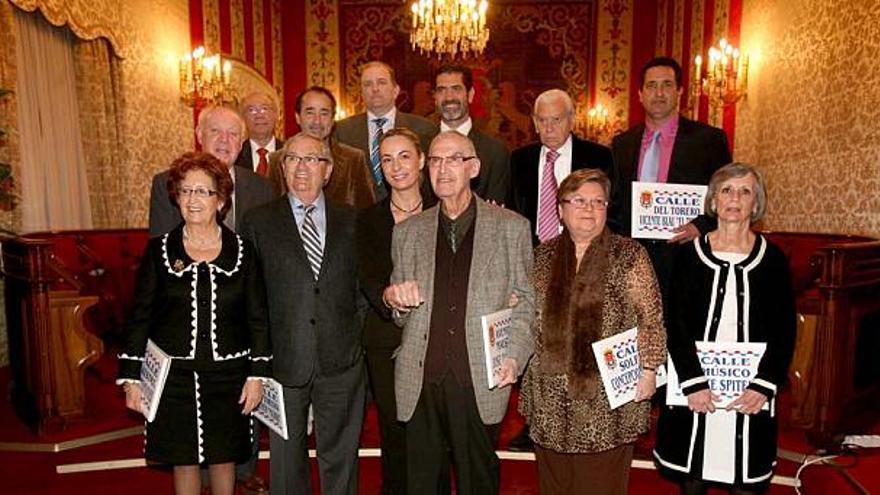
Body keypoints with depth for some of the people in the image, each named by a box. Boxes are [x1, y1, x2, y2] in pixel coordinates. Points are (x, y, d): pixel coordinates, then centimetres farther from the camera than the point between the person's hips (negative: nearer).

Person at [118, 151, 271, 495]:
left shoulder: (242, 251, -2)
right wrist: (131, 377, -2)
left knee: (224, 458, 13)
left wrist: (257, 374, -4)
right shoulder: (159, 250, -1)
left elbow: (257, 318, 0)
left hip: (228, 376, 0)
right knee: (184, 461, 12)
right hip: (174, 376, 0)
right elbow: (140, 317, 1)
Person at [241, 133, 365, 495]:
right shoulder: (258, 222, 2)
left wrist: (359, 336, 2)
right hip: (284, 360, -1)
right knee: (286, 455, 14)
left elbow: (363, 284, 9)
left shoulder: (352, 221, 6)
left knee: (340, 453, 15)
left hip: (342, 360, 1)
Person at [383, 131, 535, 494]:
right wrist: (394, 299, -7)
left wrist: (515, 358, -9)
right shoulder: (408, 232, 10)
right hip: (420, 383, 2)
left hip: (481, 382, -2)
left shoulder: (511, 227, 3)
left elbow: (525, 301, 5)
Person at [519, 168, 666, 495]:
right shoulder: (543, 256, 7)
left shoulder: (628, 256, -3)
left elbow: (650, 318, -4)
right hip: (551, 396, 3)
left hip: (609, 397, -3)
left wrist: (648, 370, -8)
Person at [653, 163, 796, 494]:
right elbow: (676, 325, -3)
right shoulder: (689, 255, 0)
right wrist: (693, 383, -12)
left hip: (752, 395, 1)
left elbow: (785, 331, 3)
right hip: (694, 387, 0)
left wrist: (764, 387, -8)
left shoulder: (773, 260, 3)